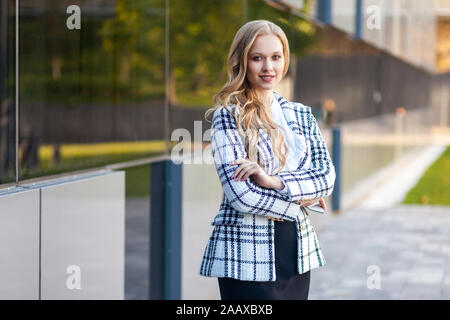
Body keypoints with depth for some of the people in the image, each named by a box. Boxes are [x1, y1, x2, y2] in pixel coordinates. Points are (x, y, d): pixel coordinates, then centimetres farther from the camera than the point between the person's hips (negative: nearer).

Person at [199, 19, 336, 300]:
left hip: (297, 249, 5)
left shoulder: (301, 114, 11)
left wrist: (274, 181, -14)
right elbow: (240, 194, -15)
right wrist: (300, 200, -5)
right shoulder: (228, 116, -5)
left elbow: (327, 177, 1)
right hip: (247, 255, -5)